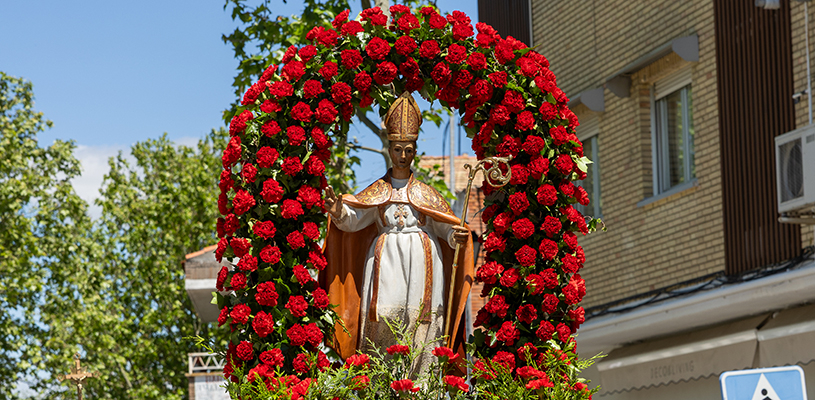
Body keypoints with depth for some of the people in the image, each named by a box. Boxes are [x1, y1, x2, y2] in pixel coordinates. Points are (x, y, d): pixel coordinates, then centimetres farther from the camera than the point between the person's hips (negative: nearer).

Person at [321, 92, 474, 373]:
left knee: (420, 318, -8)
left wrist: (456, 236, -14)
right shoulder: (377, 192, 12)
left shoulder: (425, 194, 13)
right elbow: (352, 220, 1)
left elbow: (444, 225, 8)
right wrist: (338, 211, -21)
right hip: (387, 259, 0)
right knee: (384, 318, -9)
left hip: (421, 258, 0)